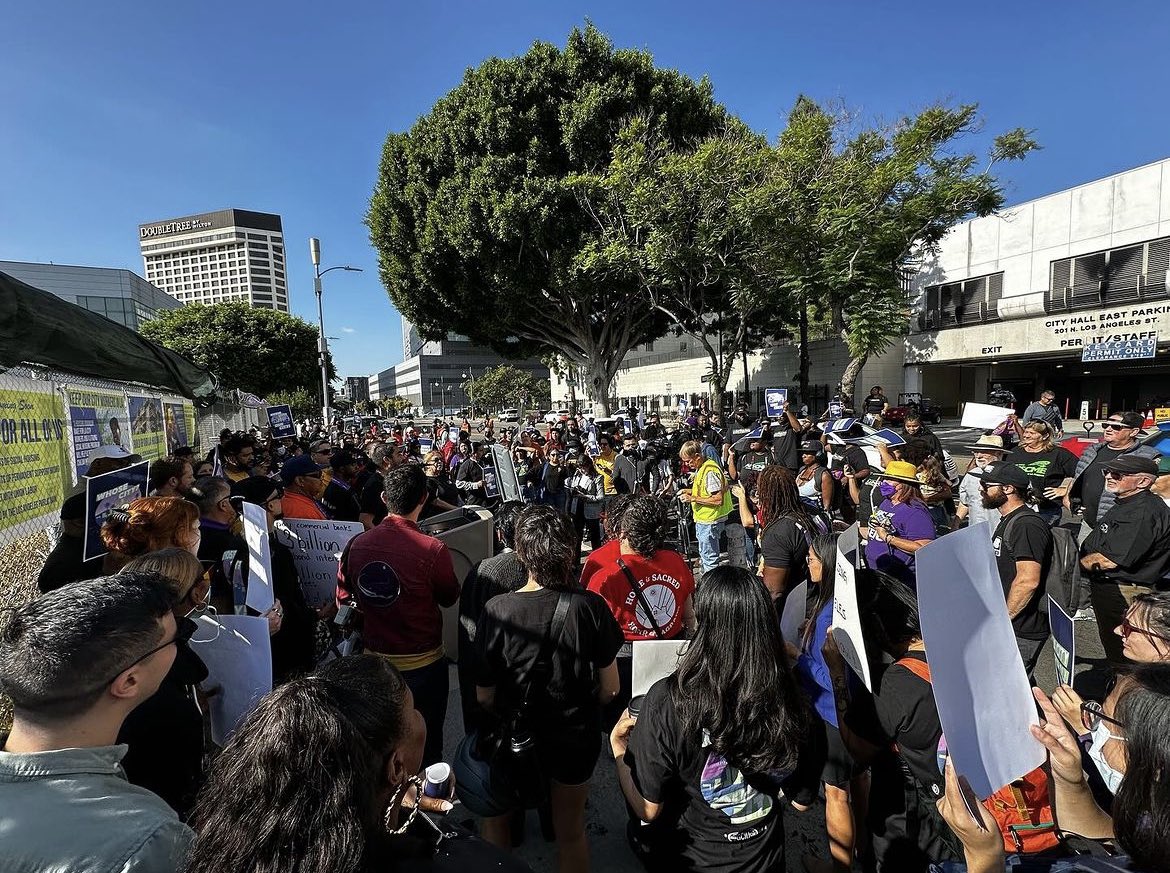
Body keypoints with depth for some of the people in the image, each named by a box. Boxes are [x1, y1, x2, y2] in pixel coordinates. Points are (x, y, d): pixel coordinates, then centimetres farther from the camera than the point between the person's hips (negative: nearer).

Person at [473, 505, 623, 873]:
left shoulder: (496, 611, -26)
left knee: (496, 820, 31)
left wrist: (507, 718, 7)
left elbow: (484, 696, -15)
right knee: (570, 831, 28)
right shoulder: (590, 607, -23)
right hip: (575, 737, 1)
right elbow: (610, 688, -13)